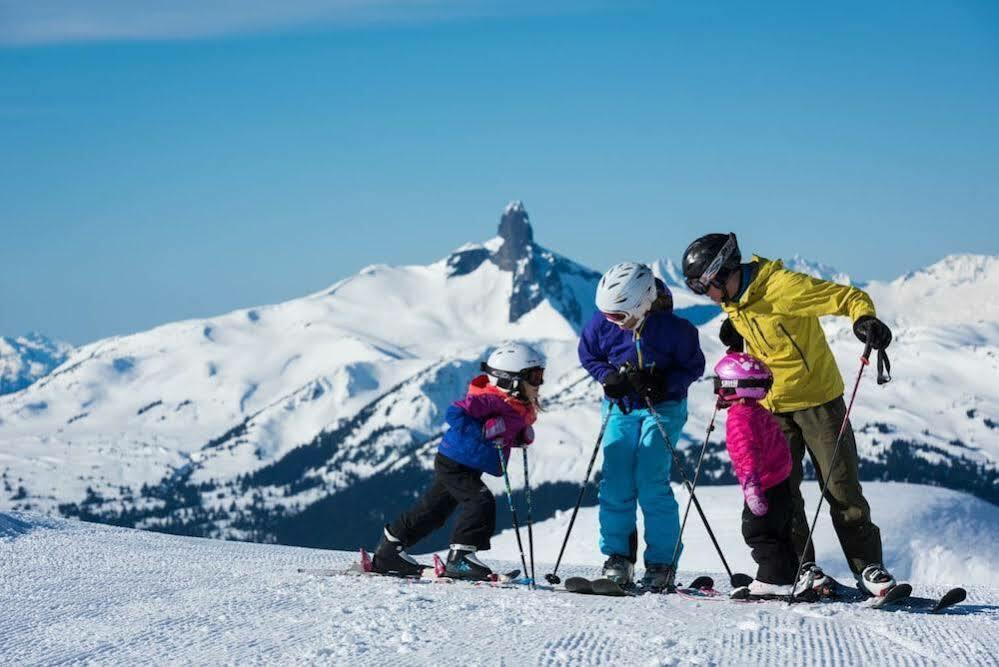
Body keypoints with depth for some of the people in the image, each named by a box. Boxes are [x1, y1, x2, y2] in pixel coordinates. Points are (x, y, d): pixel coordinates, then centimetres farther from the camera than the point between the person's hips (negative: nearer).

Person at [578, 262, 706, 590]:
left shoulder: (673, 328, -20)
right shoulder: (601, 324, -11)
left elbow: (693, 366, -7)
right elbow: (588, 356, 7)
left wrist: (665, 383, -24)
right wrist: (609, 376, -12)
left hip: (662, 408, -4)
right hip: (620, 408, 4)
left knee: (650, 482, -13)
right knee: (615, 482, -3)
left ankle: (662, 563, -5)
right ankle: (617, 557, 7)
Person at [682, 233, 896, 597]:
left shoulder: (782, 286, -22)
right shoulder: (733, 301, 3)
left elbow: (850, 297, -21)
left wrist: (865, 319, -42)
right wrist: (737, 337, 2)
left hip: (817, 398, -6)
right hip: (773, 406, 6)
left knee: (841, 487, -4)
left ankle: (869, 568, 1)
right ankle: (802, 567, 5)